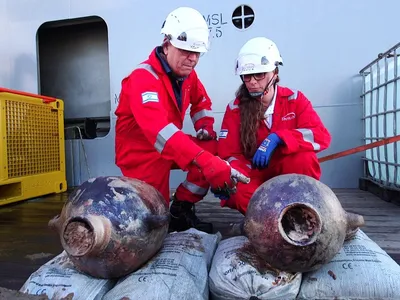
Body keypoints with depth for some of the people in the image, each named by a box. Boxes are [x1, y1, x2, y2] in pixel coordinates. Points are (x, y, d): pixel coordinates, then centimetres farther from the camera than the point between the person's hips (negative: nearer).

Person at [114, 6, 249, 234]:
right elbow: (159, 129, -44)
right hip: (140, 153, -7)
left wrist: (206, 127, -5)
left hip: (171, 147, 7)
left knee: (215, 150, -13)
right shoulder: (143, 79, -27)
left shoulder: (187, 74, -3)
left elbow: (201, 101, 18)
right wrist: (205, 161, -55)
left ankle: (182, 208, -1)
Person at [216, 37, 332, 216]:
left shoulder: (295, 100, -6)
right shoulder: (235, 108, -6)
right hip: (255, 176, 0)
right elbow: (229, 154, -8)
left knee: (304, 158, -32)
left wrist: (277, 138, -35)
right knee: (235, 192, -33)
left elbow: (322, 136, -20)